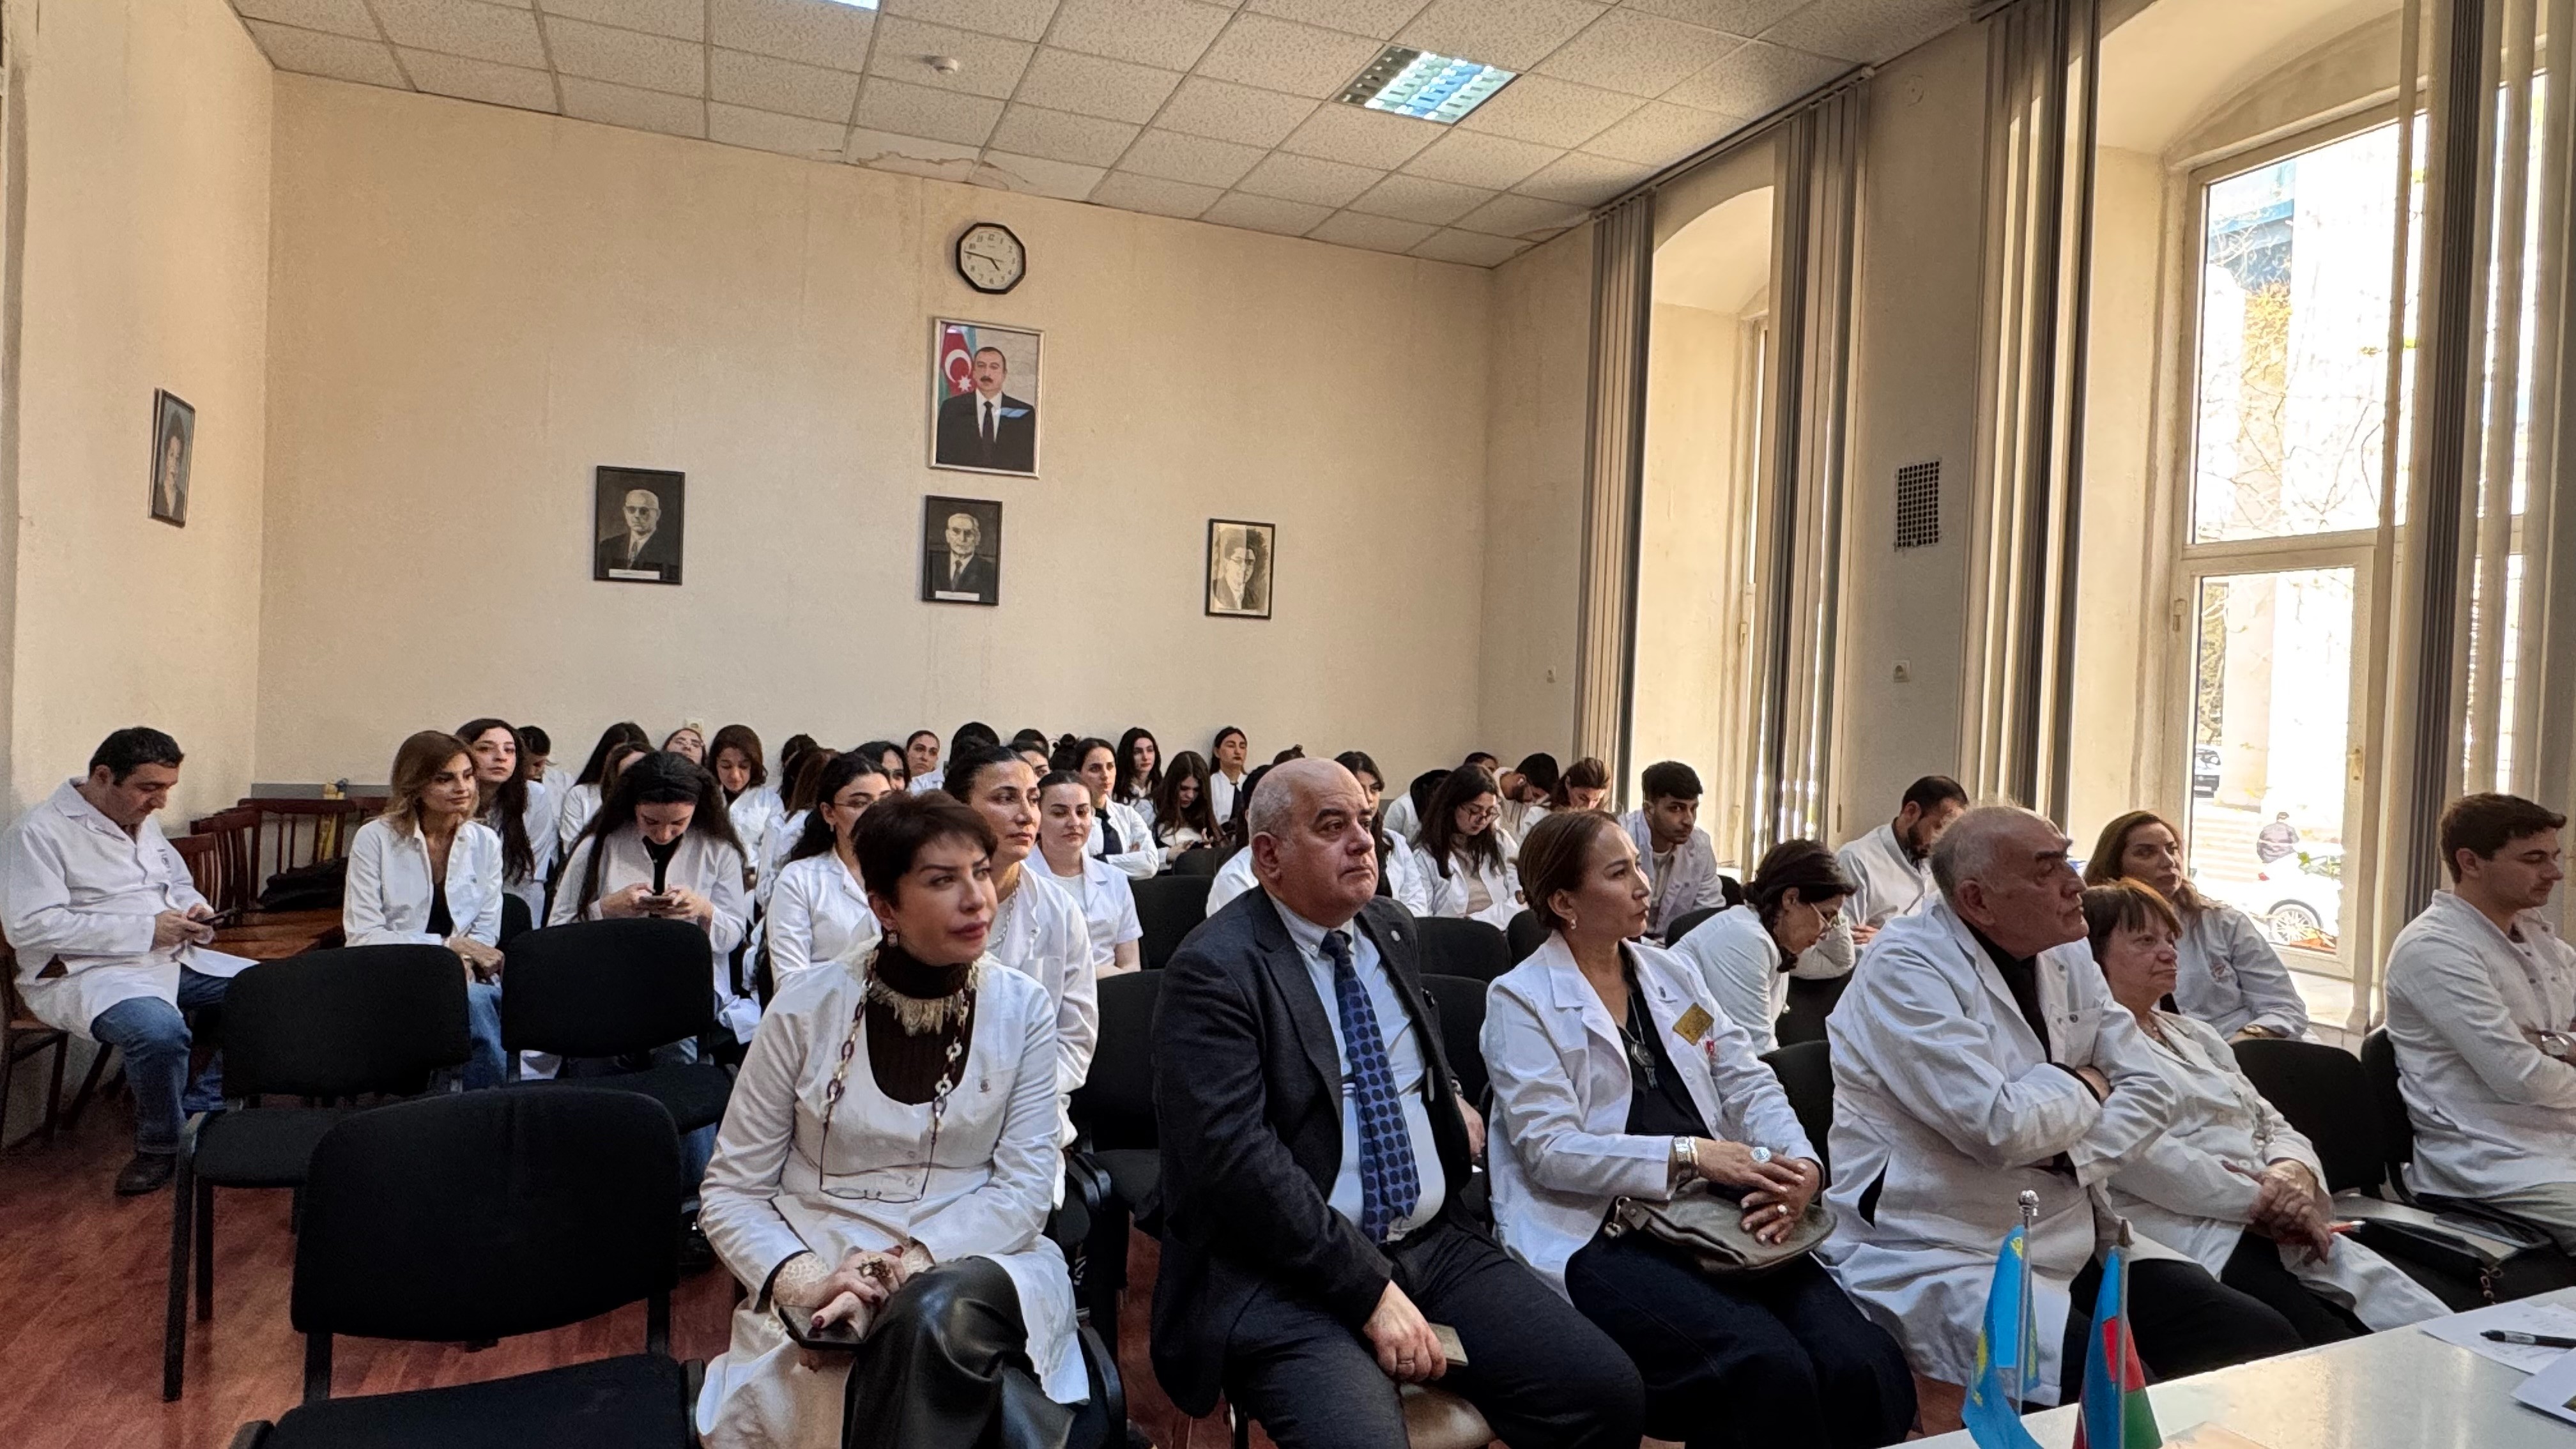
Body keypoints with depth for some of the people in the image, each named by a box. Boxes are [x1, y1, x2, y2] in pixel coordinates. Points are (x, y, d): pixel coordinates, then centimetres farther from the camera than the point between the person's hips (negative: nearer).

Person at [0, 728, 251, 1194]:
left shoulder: (143, 822, 15)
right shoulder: (40, 831, -11)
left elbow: (179, 884, 29)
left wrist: (195, 910, 3)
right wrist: (145, 930, -22)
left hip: (171, 959, 9)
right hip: (82, 973, -8)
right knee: (159, 1030, -38)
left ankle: (201, 1108, -1)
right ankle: (161, 1146, -11)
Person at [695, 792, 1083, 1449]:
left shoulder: (1022, 1008, -1)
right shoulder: (807, 1007, -4)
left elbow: (1024, 1185, -4)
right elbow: (732, 1192, 0)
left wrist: (908, 1266, -19)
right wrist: (804, 1279, -19)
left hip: (976, 1262, 2)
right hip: (825, 1279, -1)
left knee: (941, 1311, -35)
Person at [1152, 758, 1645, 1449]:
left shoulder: (1395, 930, 11)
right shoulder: (1215, 969, -12)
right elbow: (1235, 1157, -21)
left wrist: (1450, 1103, 12)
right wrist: (1370, 1288, -21)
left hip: (1435, 1240, 7)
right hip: (1290, 1271, -6)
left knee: (1608, 1391, -7)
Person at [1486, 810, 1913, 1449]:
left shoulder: (1672, 973, 16)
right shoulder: (1521, 1001, -3)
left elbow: (1748, 1083, 10)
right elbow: (1551, 1150, -11)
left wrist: (1800, 1163, -10)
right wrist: (1687, 1155, -19)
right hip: (1602, 1232, -5)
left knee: (1865, 1363, -18)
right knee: (1770, 1370, -28)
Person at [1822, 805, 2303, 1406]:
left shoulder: (2066, 957, 9)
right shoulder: (1905, 970, -16)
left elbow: (2149, 1092, 8)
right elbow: (1997, 1127, -24)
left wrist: (2068, 1151, -11)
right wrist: (2082, 1087, -4)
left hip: (2075, 1242, 8)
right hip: (1944, 1261, -8)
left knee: (2266, 1345, -5)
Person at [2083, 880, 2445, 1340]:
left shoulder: (2196, 1035, 28)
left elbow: (2272, 1125, 23)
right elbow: (2138, 1156, -15)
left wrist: (2294, 1172, -1)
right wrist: (2259, 1199, -12)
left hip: (2282, 1232, 9)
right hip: (2189, 1237, -8)